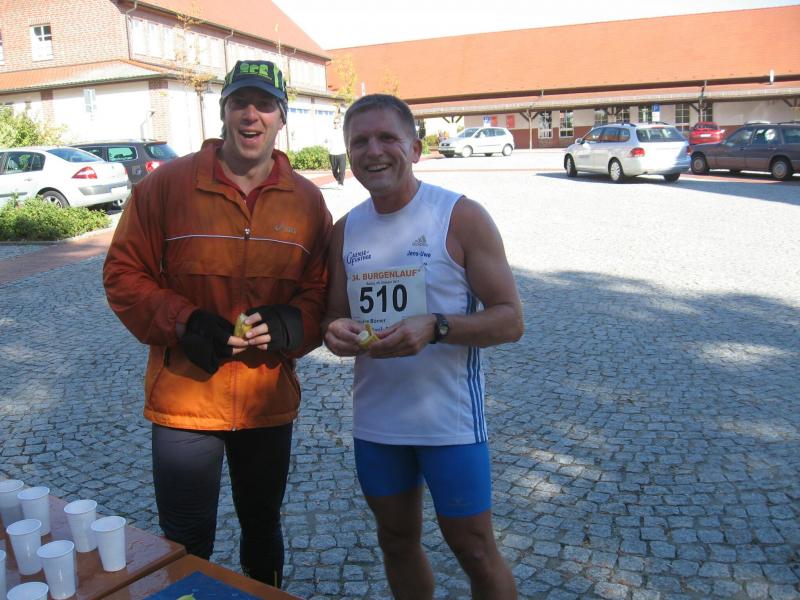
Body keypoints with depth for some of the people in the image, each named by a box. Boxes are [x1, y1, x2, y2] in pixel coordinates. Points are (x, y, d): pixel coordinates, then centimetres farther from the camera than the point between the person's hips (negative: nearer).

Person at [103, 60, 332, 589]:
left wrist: (292, 323, -18)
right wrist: (184, 324, -18)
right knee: (187, 546, 8)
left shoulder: (306, 200, 0)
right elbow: (124, 275, -4)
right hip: (184, 398, -2)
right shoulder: (166, 185, -7)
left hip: (270, 400, 3)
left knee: (263, 527, 24)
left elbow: (322, 288, 3)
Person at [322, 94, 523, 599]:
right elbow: (335, 316, 13)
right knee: (398, 542, 21)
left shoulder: (462, 217, -11)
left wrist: (436, 328, -28)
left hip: (450, 419, -5)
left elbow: (510, 320, -12)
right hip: (375, 420, 5)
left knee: (475, 552, 8)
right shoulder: (346, 230, 5)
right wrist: (335, 332, -11)